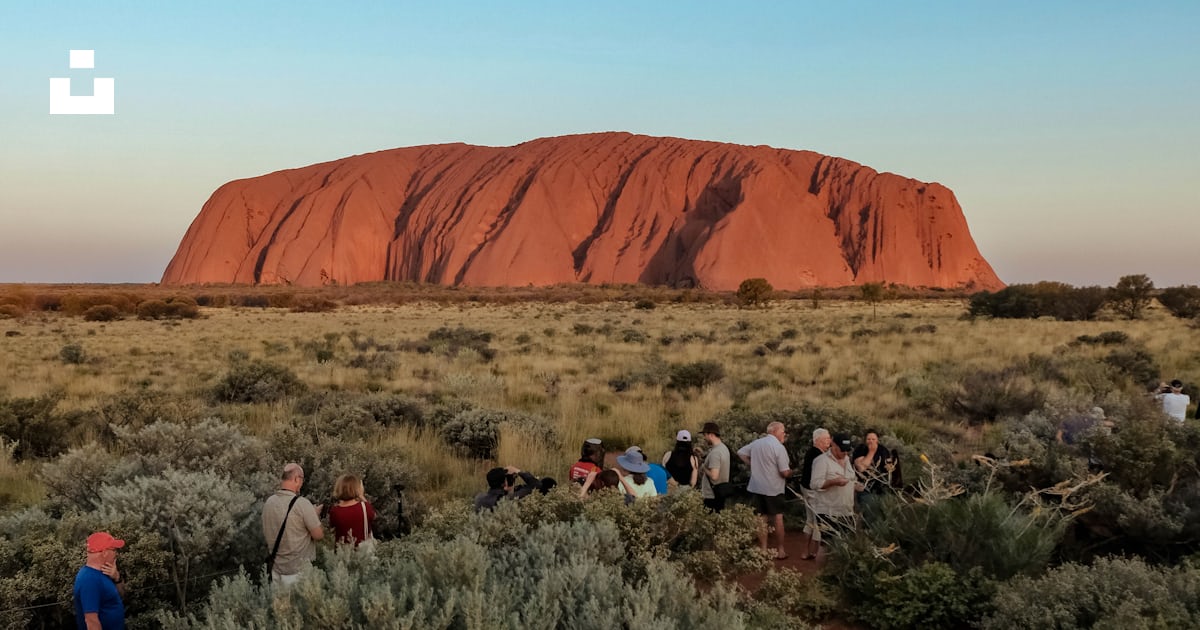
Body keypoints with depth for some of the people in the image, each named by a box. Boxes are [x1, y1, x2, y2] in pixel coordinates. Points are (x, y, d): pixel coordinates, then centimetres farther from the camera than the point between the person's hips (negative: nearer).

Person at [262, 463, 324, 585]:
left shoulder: (269, 502, 0)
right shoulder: (302, 504, -19)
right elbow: (319, 535, -12)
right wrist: (315, 514, 6)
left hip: (276, 569, 6)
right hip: (298, 571, -6)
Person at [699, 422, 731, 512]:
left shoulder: (715, 452, -23)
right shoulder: (724, 447, 7)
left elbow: (714, 476, -29)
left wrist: (705, 469, -10)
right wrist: (703, 455, 11)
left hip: (712, 495, -10)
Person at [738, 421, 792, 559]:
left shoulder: (756, 443, 4)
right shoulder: (779, 447, -16)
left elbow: (741, 452, 16)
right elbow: (785, 472, -17)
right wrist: (791, 471, 6)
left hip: (756, 487, 6)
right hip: (773, 489, -6)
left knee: (761, 519, 10)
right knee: (778, 518, 5)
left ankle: (763, 550, 14)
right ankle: (780, 551, 9)